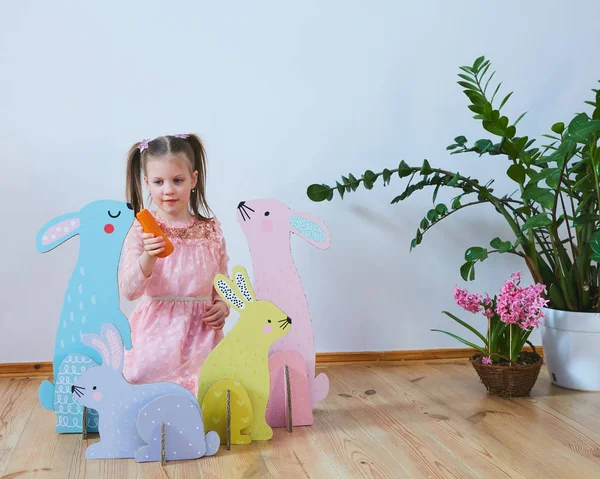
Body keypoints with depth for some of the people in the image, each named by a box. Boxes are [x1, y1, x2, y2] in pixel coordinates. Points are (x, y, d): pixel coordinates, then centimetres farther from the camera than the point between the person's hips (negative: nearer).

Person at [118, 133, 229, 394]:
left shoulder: (211, 230, 4)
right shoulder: (142, 230, -4)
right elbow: (129, 290, -12)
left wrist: (222, 305, -5)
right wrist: (148, 257, -29)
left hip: (201, 331, 2)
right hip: (158, 331, -2)